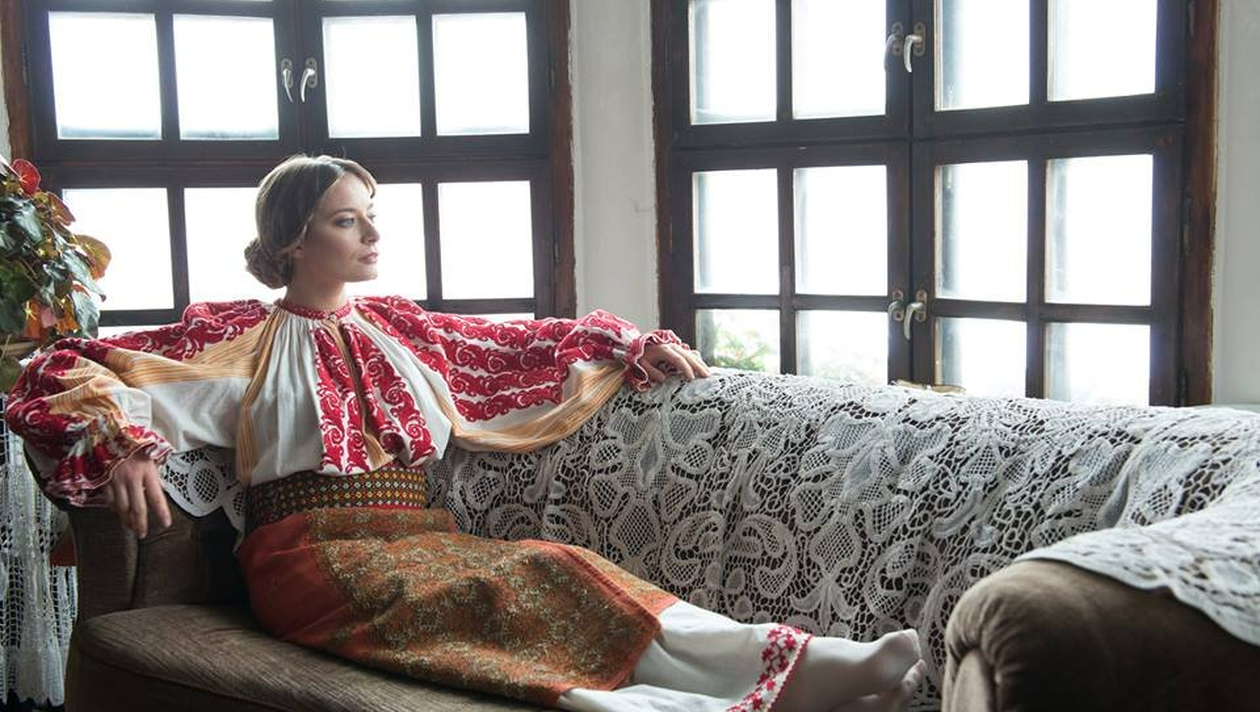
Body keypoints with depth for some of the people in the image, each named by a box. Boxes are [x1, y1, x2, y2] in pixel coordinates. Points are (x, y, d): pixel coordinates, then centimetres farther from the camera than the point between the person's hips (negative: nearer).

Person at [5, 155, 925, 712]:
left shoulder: (401, 327, 22)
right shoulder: (241, 336, 8)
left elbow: (526, 343, 26)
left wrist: (640, 343, 18)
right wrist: (121, 445, -14)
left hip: (419, 539, 4)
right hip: (315, 553, -4)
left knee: (560, 577, -29)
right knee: (519, 587, -33)